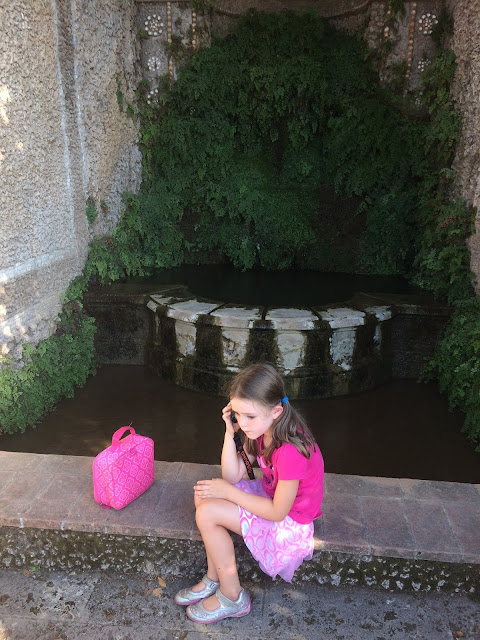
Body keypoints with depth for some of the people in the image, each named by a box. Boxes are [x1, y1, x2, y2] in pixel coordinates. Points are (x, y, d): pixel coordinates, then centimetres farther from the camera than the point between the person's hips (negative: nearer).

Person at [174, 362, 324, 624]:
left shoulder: (290, 451, -33)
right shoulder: (262, 430, -7)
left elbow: (278, 512, -25)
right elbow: (232, 476, -6)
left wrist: (227, 491, -20)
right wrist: (229, 432, -18)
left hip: (288, 522, -9)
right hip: (270, 495, 9)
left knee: (207, 513, -18)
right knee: (204, 492, -3)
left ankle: (232, 597, 1)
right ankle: (213, 578, 9)